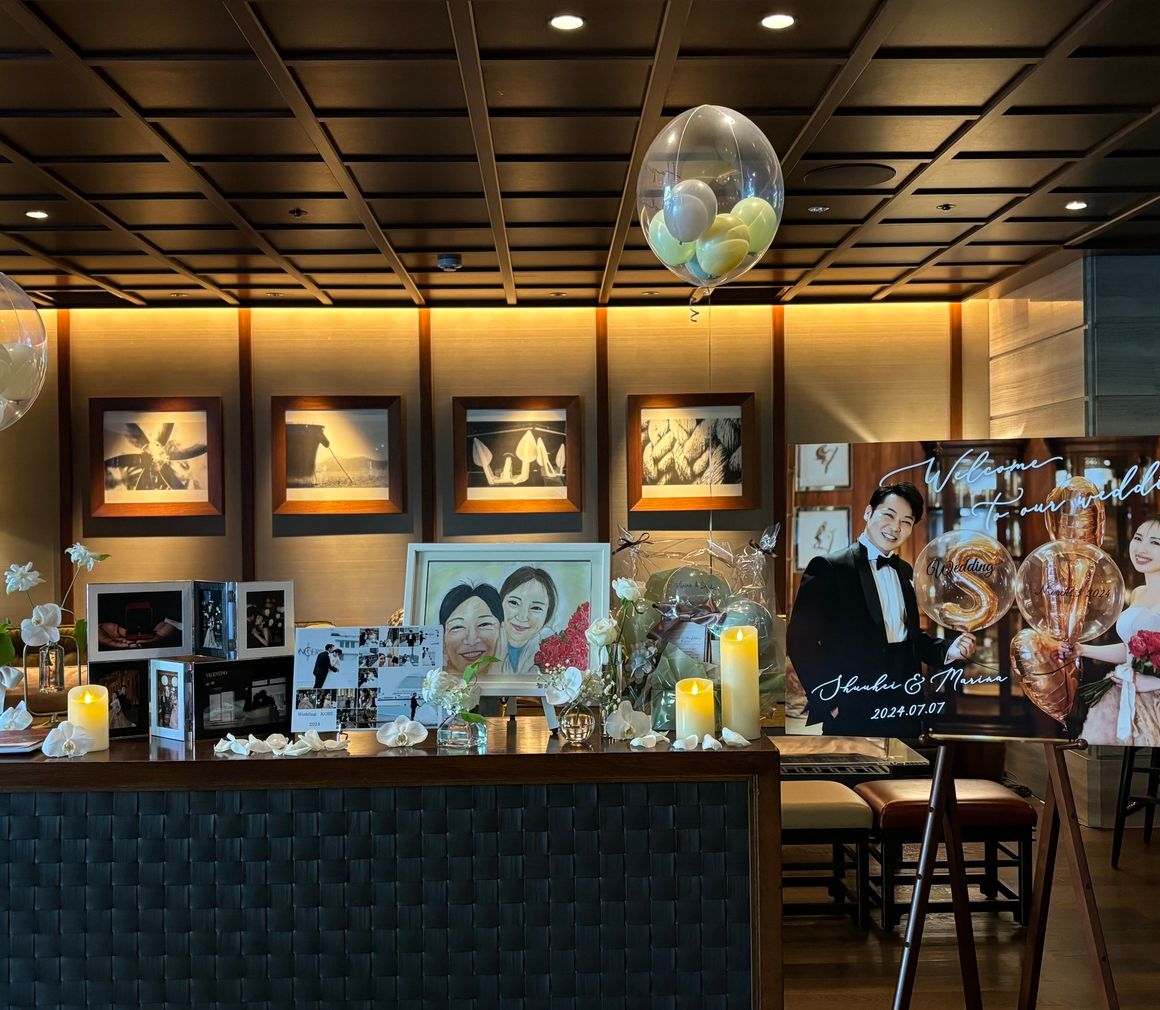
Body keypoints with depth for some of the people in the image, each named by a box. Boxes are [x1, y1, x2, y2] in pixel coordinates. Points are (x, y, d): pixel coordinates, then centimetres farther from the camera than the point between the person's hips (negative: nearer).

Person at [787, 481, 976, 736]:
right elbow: (800, 639, -13)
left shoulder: (904, 571, 14)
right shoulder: (829, 567, -9)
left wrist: (947, 650, 3)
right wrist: (829, 702, -15)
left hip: (905, 708, 7)